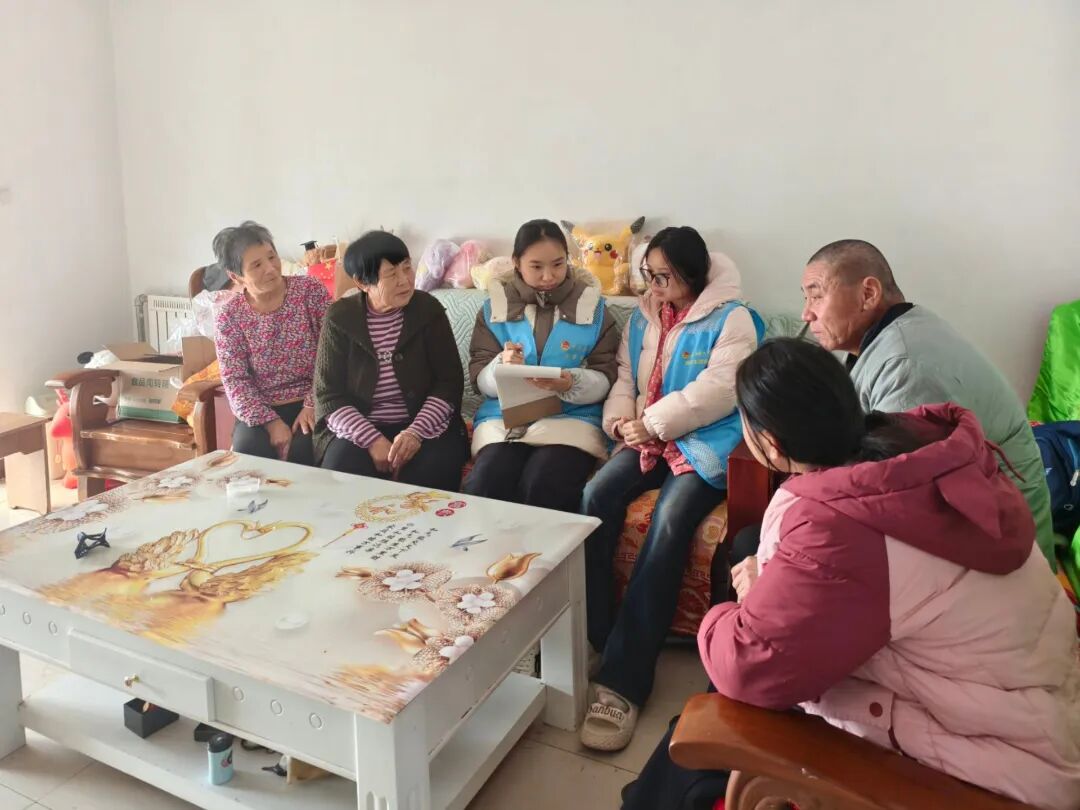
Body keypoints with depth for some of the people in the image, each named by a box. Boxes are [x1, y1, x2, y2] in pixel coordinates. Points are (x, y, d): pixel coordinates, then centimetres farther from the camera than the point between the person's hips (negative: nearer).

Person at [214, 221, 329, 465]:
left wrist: (313, 404, -15)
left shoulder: (310, 290, -3)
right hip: (262, 410, 2)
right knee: (247, 452, -26)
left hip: (312, 403, -1)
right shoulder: (229, 317, 0)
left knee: (302, 451, -29)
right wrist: (270, 422, -18)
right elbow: (235, 380, -4)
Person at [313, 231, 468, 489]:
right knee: (341, 477, -29)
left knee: (429, 476, -29)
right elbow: (329, 395, -4)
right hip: (358, 429, 0)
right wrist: (372, 440, -18)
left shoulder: (428, 309, -1)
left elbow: (449, 382, -3)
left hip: (424, 426, 0)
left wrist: (417, 432, -18)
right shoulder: (340, 318, -2)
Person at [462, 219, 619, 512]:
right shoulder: (495, 306, 9)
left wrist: (572, 383, -19)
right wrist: (502, 367, -17)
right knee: (484, 487, -28)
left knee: (544, 490, -30)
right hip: (504, 418, 1)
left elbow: (606, 379, 2)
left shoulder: (592, 306, 7)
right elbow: (480, 380, 5)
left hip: (572, 418, -1)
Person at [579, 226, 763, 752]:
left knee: (669, 523, -31)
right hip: (649, 438, 6)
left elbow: (719, 390, -15)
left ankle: (624, 681, -30)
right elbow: (625, 379, 18)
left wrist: (652, 423, -15)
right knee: (596, 496, -24)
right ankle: (591, 640, -17)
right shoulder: (643, 319, 17)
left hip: (706, 442, -5)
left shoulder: (731, 319, -3)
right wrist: (620, 420, -3)